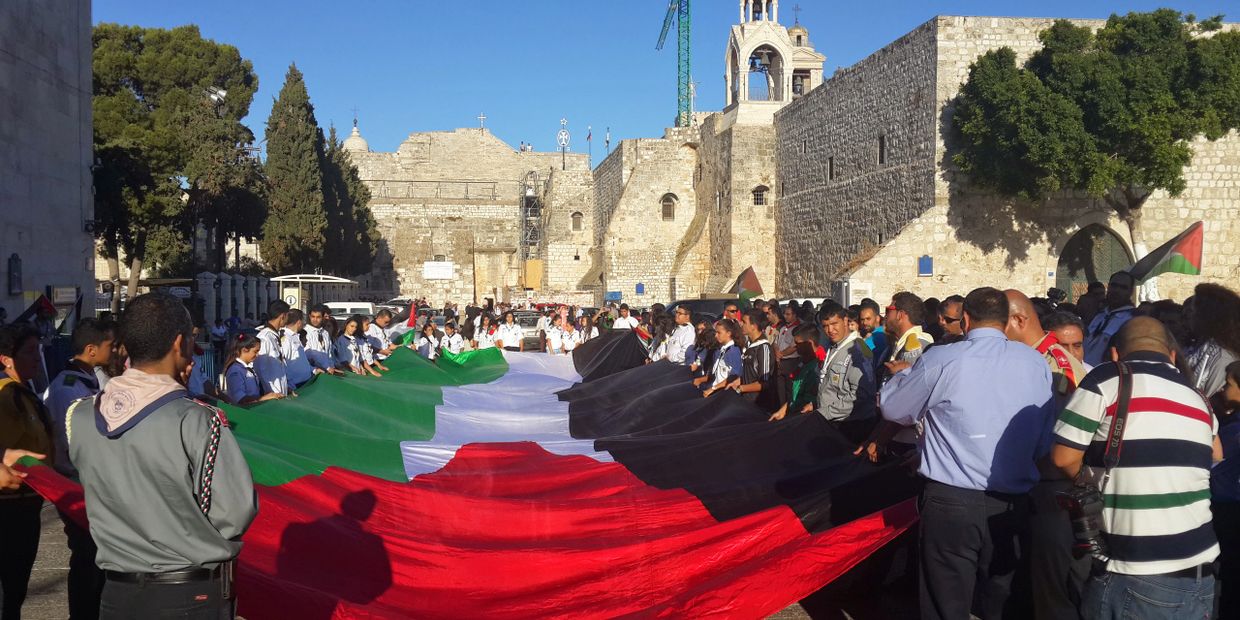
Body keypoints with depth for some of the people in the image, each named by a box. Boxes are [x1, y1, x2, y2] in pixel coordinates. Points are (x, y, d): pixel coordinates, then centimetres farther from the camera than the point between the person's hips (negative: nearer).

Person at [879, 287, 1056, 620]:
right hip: (1012, 504, 4)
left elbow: (893, 409, 6)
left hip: (952, 502, -4)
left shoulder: (941, 359, -9)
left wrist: (904, 374, 24)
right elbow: (1044, 441, 11)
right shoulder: (1037, 363, 3)